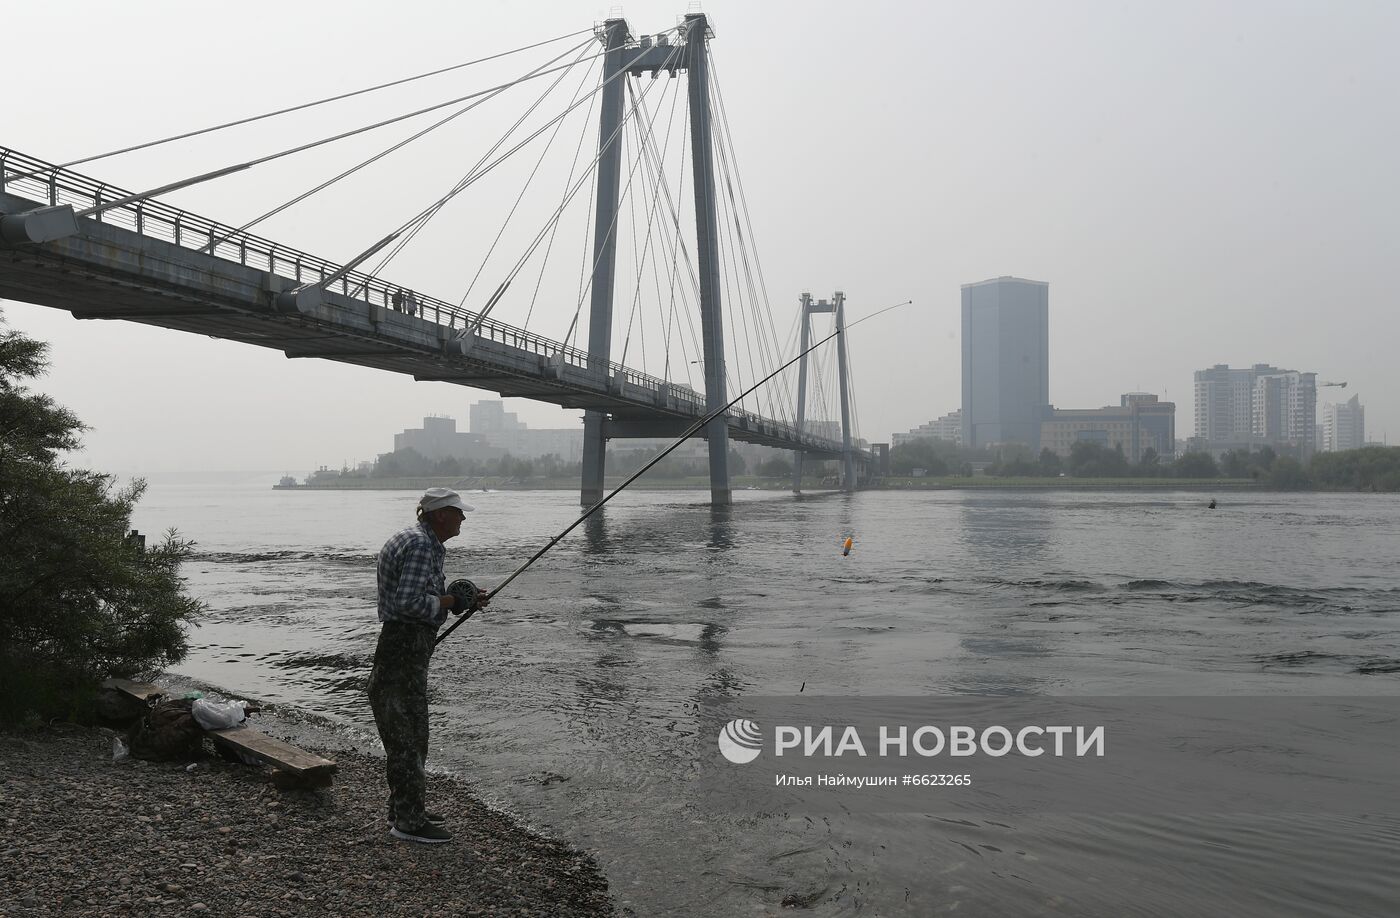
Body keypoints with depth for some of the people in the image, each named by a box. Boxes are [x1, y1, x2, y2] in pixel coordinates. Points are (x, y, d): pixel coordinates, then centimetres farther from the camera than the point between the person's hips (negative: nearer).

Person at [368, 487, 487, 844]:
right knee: (408, 734, -5)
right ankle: (408, 821, 2)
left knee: (404, 732, 18)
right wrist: (448, 601, -13)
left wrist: (464, 601, 11)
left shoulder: (425, 543, 17)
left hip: (409, 644, 11)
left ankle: (404, 808, 29)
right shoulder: (421, 546, -18)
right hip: (405, 646, -11)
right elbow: (409, 602, -27)